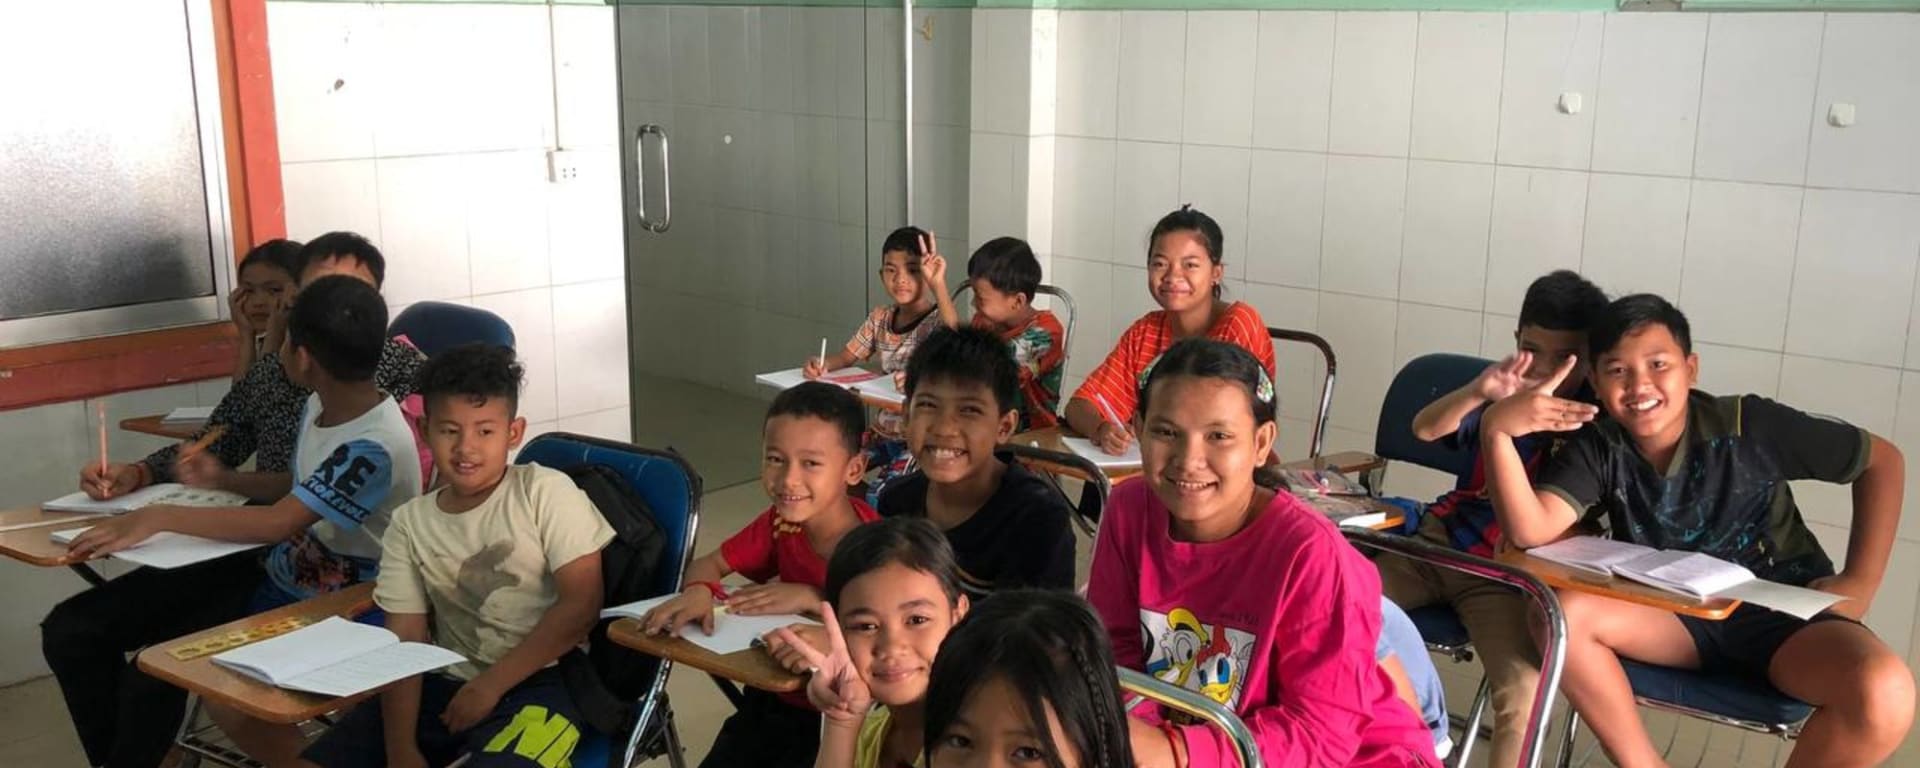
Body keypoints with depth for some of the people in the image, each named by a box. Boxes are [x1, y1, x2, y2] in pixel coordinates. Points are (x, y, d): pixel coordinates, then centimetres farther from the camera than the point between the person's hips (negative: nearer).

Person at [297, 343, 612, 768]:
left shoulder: (546, 492, -7)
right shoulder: (409, 522, 6)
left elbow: (581, 604, -11)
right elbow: (405, 641, 2)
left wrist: (491, 684, -13)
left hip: (535, 685, -5)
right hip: (444, 684, 5)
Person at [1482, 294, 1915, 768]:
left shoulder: (1747, 427, -15)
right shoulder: (1597, 449, -9)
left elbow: (1883, 460, -3)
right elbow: (1530, 532, -25)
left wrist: (1859, 584, -8)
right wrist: (1496, 432, -39)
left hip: (1783, 612, -2)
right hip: (1675, 615, 2)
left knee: (1884, 694, -32)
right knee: (1564, 612, -27)